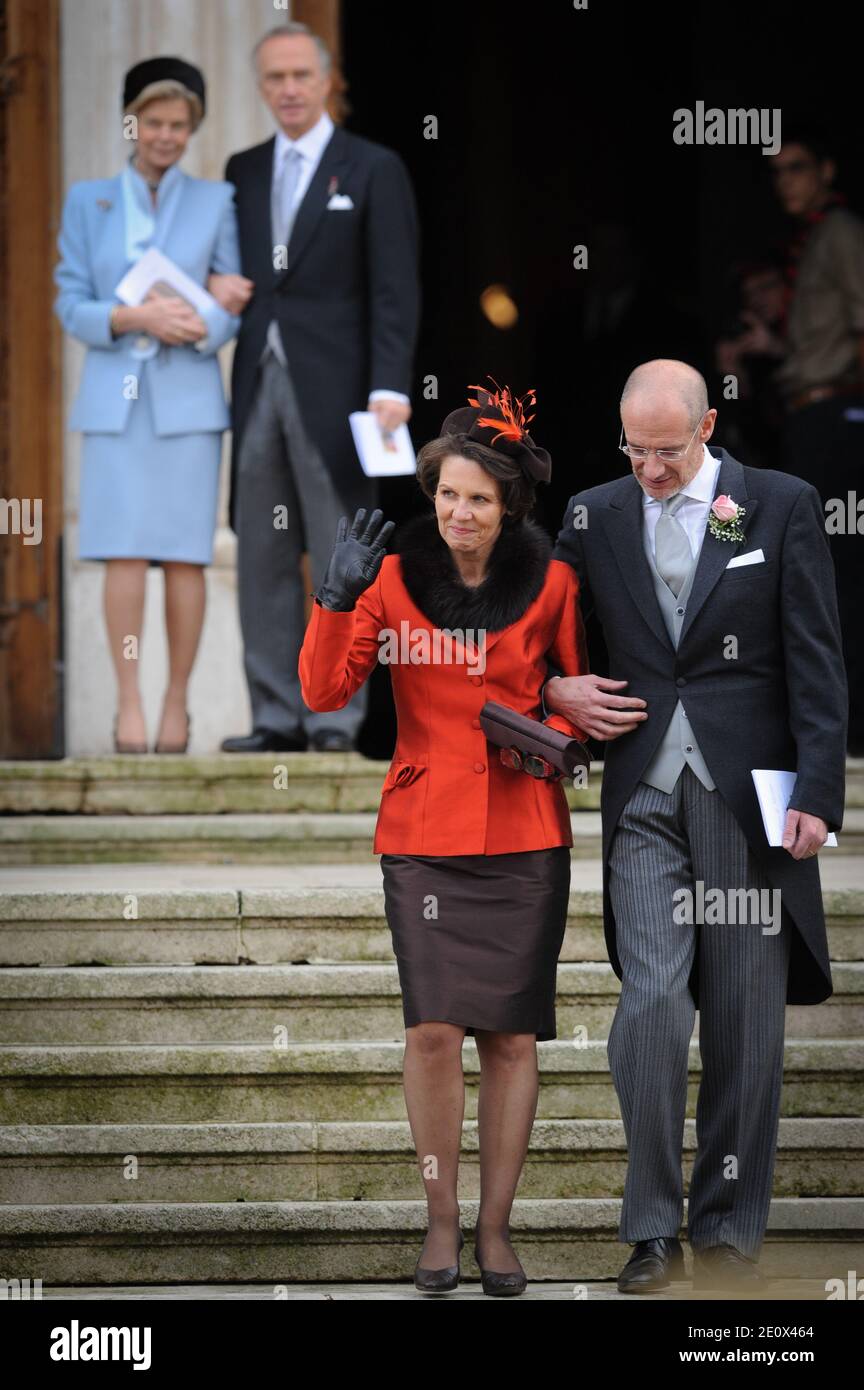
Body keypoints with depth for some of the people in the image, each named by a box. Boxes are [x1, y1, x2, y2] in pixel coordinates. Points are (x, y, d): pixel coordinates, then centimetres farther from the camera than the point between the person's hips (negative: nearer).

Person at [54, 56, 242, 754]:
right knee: (125, 553, -7)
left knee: (185, 556, -3)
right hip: (114, 398, 0)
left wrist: (199, 327, -17)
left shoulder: (216, 201, 7)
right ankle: (128, 701, -2)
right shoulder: (87, 201, 9)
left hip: (188, 398, 0)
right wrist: (132, 318, -15)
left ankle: (177, 703, 6)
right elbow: (71, 304, 4)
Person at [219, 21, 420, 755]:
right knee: (263, 557, 4)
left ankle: (338, 714, -1)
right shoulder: (245, 171, 15)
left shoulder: (373, 170, 1)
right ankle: (277, 715, 8)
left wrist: (390, 388, -14)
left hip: (332, 384, -5)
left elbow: (395, 291, -5)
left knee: (340, 556, -4)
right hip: (260, 380, 5)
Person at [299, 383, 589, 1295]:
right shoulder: (394, 578, -1)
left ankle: (495, 1226, 13)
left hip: (524, 836, 1)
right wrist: (337, 597, -20)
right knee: (434, 1027, -11)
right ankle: (442, 1220, 5)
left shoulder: (550, 584, 2)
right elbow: (324, 691, -7)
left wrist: (557, 736, -6)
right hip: (425, 833, -1)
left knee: (512, 1037, 1)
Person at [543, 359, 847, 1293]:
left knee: (744, 1028, 3)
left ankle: (729, 1232, 12)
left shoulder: (781, 506, 2)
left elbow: (816, 662, -1)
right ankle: (653, 1232, -3)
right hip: (646, 797, 1)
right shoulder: (594, 517, 9)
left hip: (749, 796, -1)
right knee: (650, 1007, -11)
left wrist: (817, 793, -8)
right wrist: (555, 690, 1)